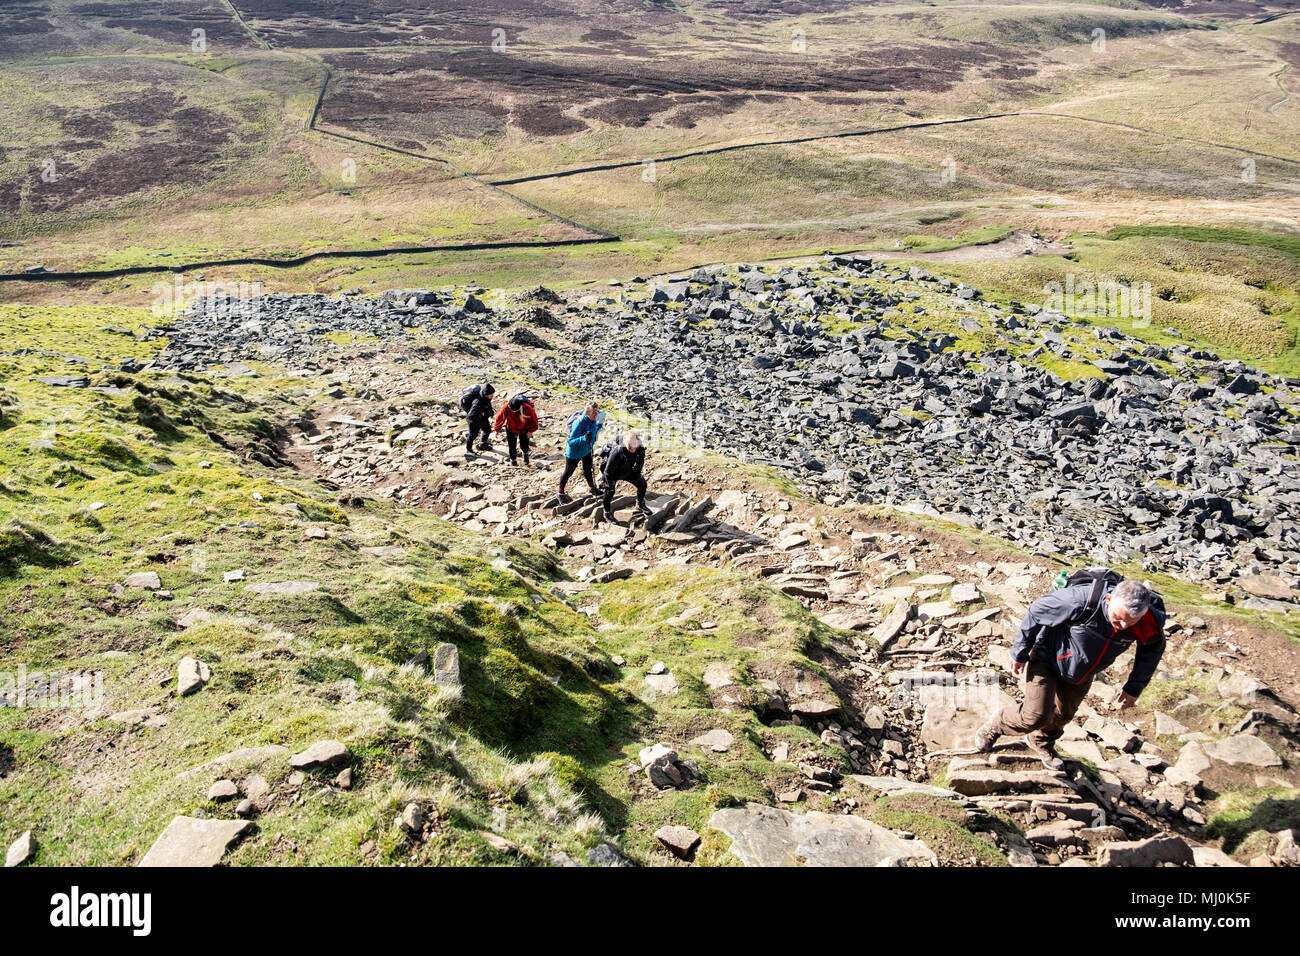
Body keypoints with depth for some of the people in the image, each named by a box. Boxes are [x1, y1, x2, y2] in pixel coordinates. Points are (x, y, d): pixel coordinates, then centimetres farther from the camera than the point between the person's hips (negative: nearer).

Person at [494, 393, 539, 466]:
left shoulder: (528, 408, -34)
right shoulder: (506, 408, -30)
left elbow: (533, 420, -14)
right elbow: (500, 418, -11)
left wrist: (531, 430, -7)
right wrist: (497, 429, 0)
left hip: (524, 429, -1)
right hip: (511, 429, 1)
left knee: (524, 445, 6)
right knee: (512, 446, 3)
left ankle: (525, 453, 42)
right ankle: (513, 460, 27)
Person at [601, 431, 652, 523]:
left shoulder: (640, 449, -28)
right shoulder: (617, 451, -43)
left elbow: (639, 464, -6)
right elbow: (608, 471, -32)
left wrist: (636, 478, -1)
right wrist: (610, 487, -26)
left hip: (628, 471, 5)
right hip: (613, 472, -5)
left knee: (642, 484, 1)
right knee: (609, 491, -16)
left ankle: (640, 505, 27)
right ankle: (608, 513, 9)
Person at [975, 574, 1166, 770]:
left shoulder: (1150, 625, -25)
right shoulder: (1083, 599, -41)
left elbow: (1153, 648, 2)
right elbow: (1036, 612, -26)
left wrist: (1134, 688, 6)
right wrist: (1020, 653, -14)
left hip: (1082, 673, 5)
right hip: (1047, 658, -5)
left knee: (1064, 714, 22)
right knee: (1036, 716, -11)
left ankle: (1042, 744, 52)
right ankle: (994, 727, 18)